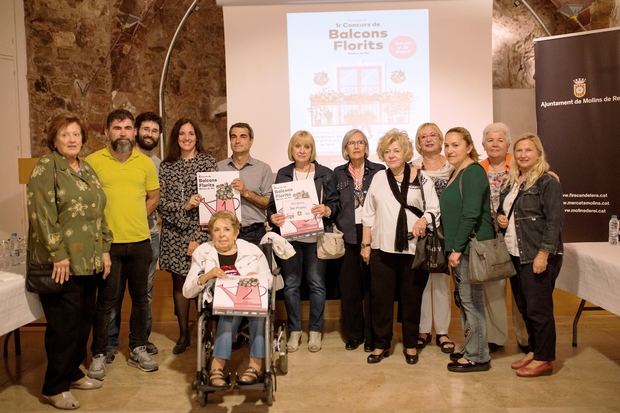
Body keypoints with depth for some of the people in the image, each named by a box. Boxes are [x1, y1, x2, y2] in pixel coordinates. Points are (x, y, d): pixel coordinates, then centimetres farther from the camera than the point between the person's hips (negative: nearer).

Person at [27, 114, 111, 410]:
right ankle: (54, 388, 12)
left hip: (89, 261, 7)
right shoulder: (46, 167, -8)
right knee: (64, 324, -1)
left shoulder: (87, 169, 14)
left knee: (84, 318, 13)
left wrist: (105, 249, 12)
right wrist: (58, 255, -19)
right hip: (62, 262, -7)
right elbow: (42, 214, -16)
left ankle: (72, 372, 30)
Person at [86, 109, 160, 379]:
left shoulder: (145, 162, 5)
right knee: (106, 300, 4)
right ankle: (99, 354, 19)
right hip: (108, 242, -3)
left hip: (140, 241, 3)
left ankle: (138, 349, 27)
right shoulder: (92, 161, -5)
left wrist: (135, 218, 4)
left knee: (140, 296, 12)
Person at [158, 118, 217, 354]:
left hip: (200, 231, -2)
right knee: (179, 281, 7)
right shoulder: (166, 166, 9)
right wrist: (184, 206, -18)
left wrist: (199, 237, -11)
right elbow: (161, 202, 2)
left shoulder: (207, 161, 2)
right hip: (174, 233, 3)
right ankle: (183, 333, 20)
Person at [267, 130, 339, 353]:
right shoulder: (283, 174, 8)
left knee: (317, 283, 3)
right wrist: (272, 217, -13)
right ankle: (294, 330, 20)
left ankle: (315, 330, 18)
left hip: (316, 236, -1)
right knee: (290, 284, 5)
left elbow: (335, 203, 2)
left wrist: (327, 210, -18)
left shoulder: (325, 174, 3)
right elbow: (272, 204, 7)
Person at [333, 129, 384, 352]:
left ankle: (372, 335, 14)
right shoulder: (338, 173, 10)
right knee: (349, 285, 3)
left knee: (371, 284, 1)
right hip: (348, 235, 2)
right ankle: (353, 334, 18)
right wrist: (336, 229, 1)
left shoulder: (379, 171, 4)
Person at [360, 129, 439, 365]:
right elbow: (368, 214, 10)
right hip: (383, 248, 2)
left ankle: (410, 345, 24)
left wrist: (424, 220, -19)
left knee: (411, 297, 8)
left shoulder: (421, 178, 2)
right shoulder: (379, 178, 9)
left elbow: (434, 209, 2)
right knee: (381, 297, 5)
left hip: (413, 248, -2)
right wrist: (365, 244, 7)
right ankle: (381, 344, 20)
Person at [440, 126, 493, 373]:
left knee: (471, 300, -2)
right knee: (465, 300, 15)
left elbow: (471, 214, -21)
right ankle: (471, 349, 27)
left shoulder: (473, 172, -13)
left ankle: (477, 357, 9)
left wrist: (457, 249, -19)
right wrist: (453, 248, 14)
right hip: (460, 247, 9)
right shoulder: (457, 174, 16)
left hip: (472, 247, -9)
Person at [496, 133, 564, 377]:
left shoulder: (548, 182, -9)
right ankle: (533, 351, 27)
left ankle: (544, 360, 12)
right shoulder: (512, 183, 14)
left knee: (538, 308, -1)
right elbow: (502, 210, 26)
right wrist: (500, 218, 3)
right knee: (524, 306, 14)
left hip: (537, 256, -8)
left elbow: (554, 221, -15)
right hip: (515, 255, 8)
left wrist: (543, 254, -20)